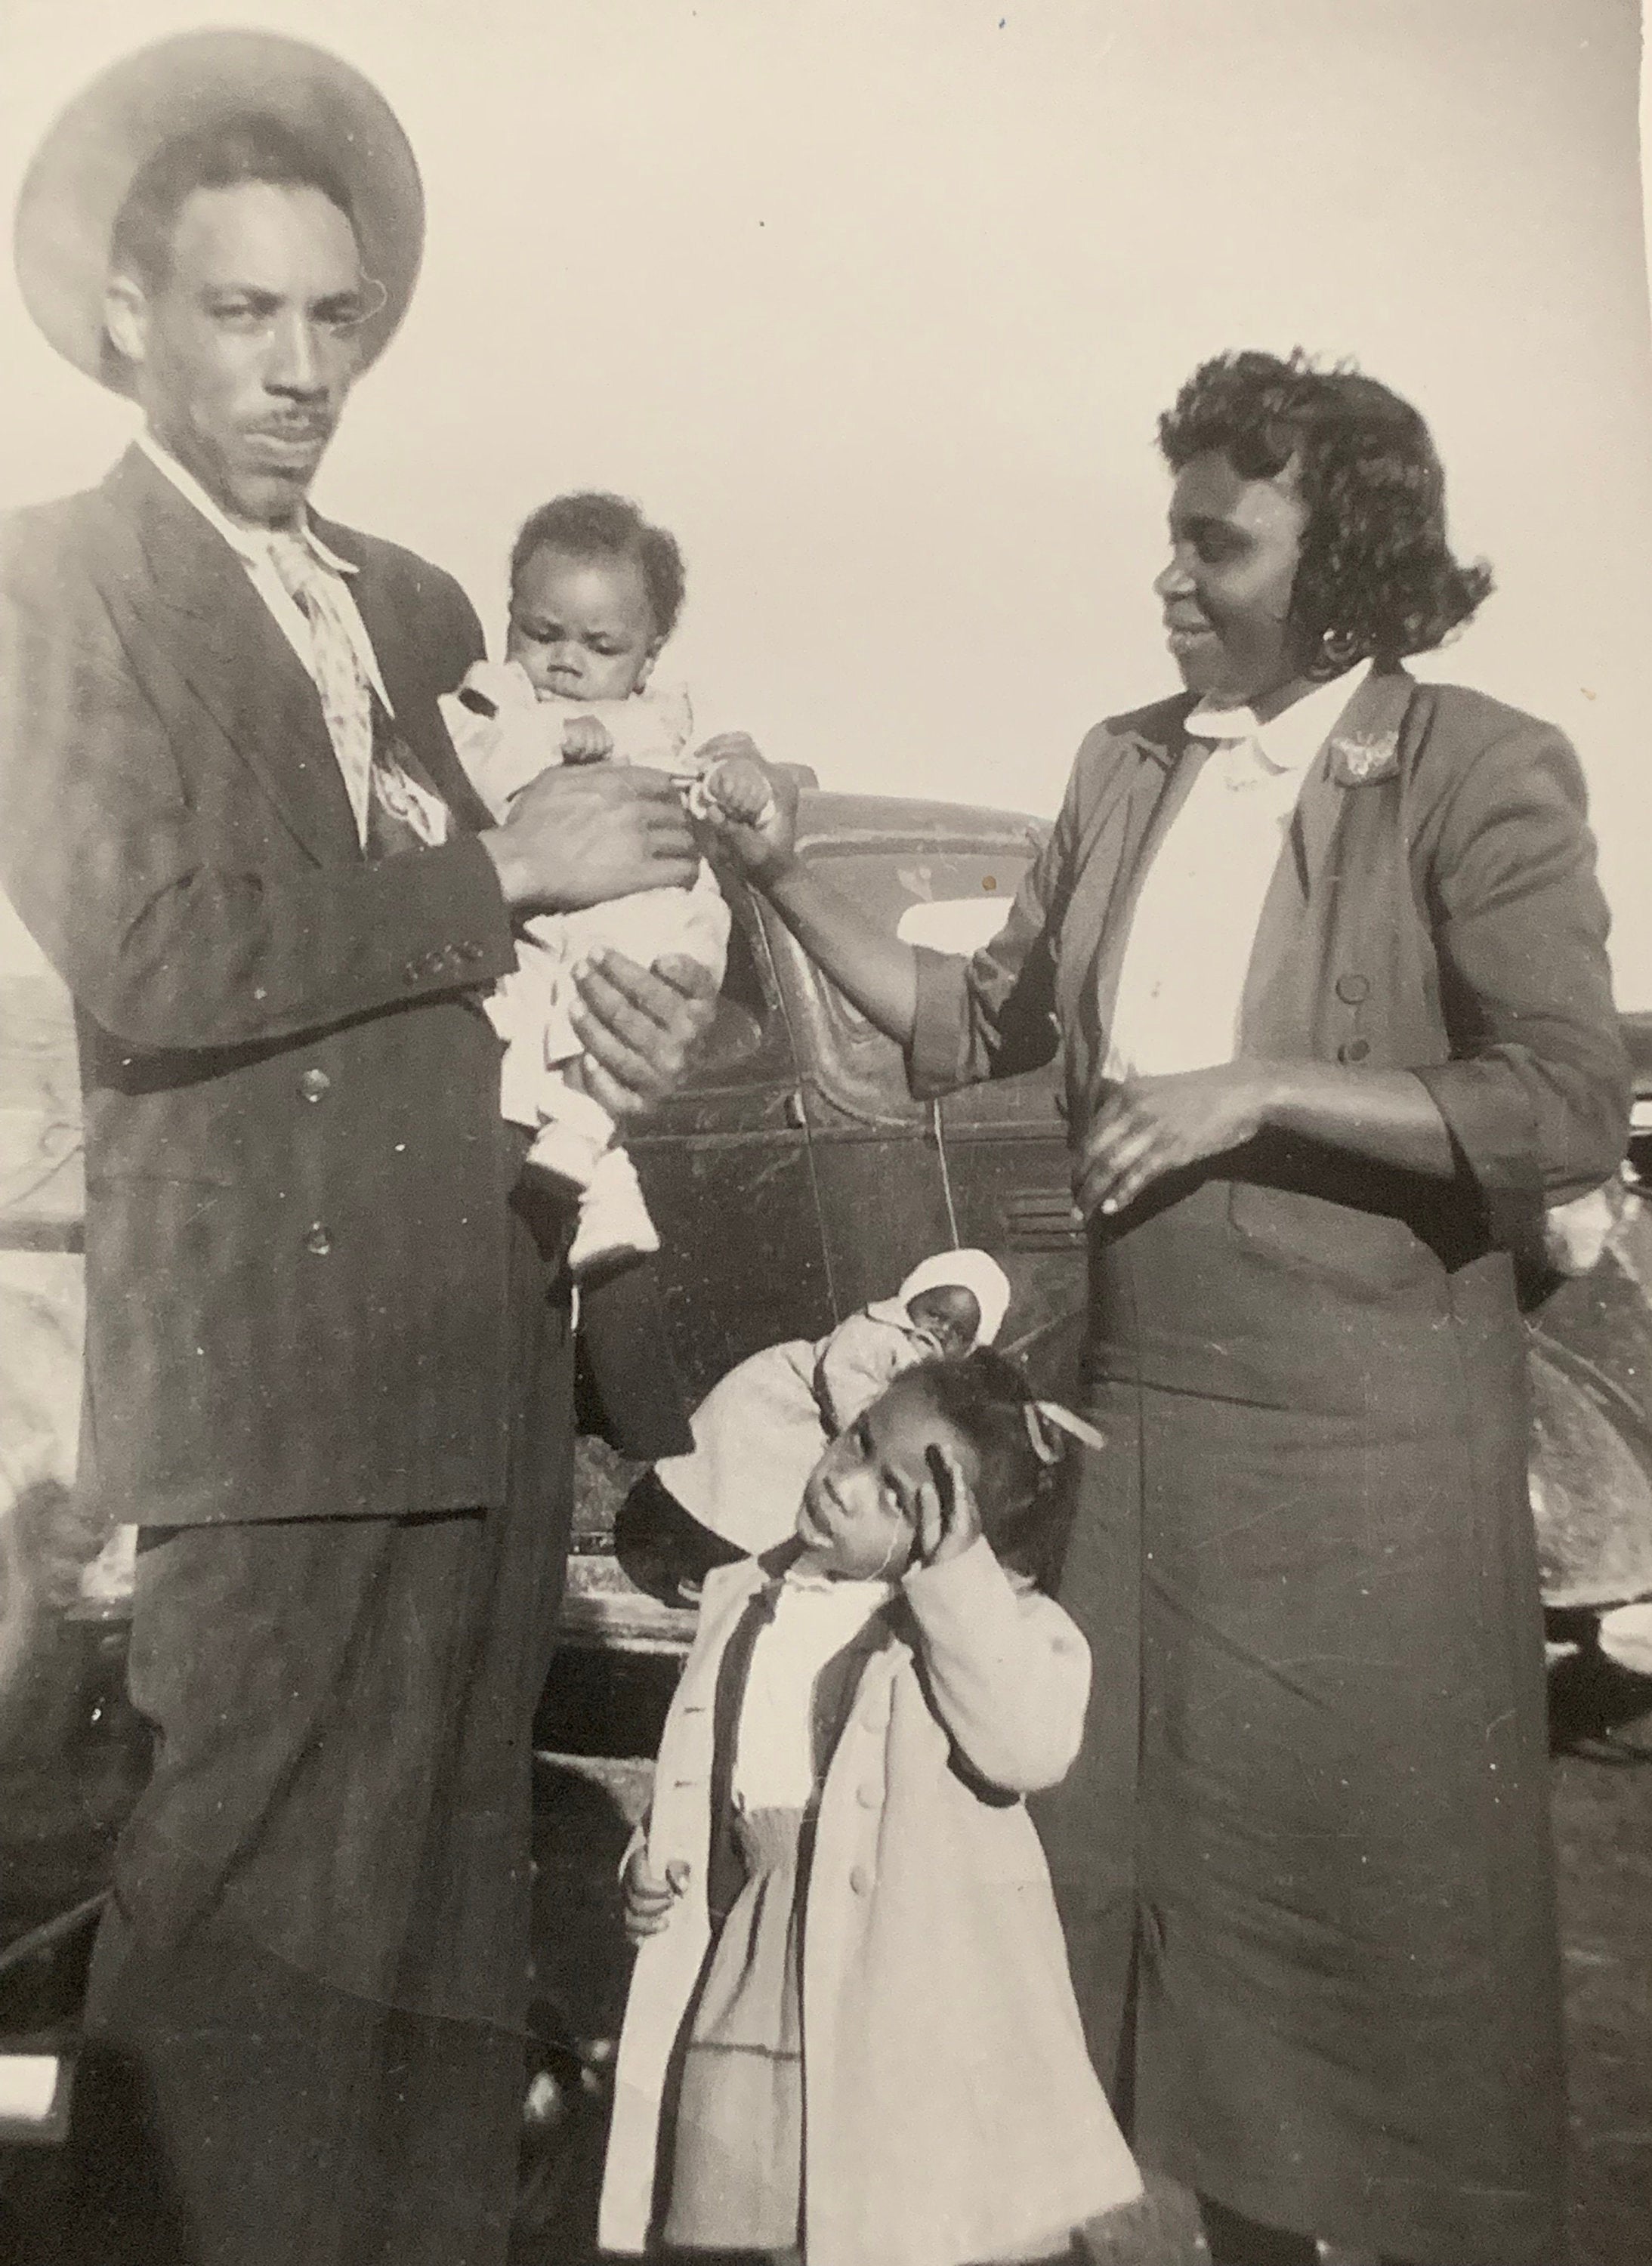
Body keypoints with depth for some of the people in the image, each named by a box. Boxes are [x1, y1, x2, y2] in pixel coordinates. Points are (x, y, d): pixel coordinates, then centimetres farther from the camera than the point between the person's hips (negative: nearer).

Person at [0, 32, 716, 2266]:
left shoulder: (421, 606, 17)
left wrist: (636, 994, -1)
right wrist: (498, 872, -12)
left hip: (491, 1362, 7)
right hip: (276, 1368, -6)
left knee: (453, 1907, 16)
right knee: (254, 1929, 1)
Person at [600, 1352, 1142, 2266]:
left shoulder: (985, 1616, -11)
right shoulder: (744, 1599, 8)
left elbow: (1030, 1745, -31)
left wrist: (955, 1570, -31)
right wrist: (657, 1858, 2)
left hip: (915, 2020, -5)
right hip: (745, 1979, 6)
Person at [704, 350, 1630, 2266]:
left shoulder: (1481, 774, -8)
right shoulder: (1125, 765, 8)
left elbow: (1568, 1113, -14)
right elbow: (980, 1025, 12)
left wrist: (1256, 1088, -20)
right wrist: (792, 883, 3)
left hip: (1367, 1445, -5)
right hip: (1140, 1413, 6)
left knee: (1390, 1910, 8)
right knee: (1162, 1872, 16)